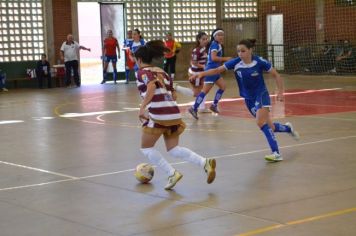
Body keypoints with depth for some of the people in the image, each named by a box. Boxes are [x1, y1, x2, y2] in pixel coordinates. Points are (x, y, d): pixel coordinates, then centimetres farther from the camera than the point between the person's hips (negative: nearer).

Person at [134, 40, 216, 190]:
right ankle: (205, 163, -5)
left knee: (146, 148, 13)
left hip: (158, 115, -7)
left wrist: (142, 108, -21)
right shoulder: (161, 71, 21)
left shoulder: (142, 72, 1)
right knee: (173, 149, 15)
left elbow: (151, 86, -21)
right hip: (174, 113, 7)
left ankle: (172, 174, 2)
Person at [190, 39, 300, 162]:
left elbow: (276, 75, -9)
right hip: (248, 99, 4)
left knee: (261, 122, -25)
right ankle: (288, 128, 41)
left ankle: (276, 153, -20)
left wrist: (280, 91, -17)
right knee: (269, 127, 9)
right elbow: (217, 70, -9)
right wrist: (202, 74, -21)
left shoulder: (259, 62, -19)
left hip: (261, 95, -4)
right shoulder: (235, 63, -12)